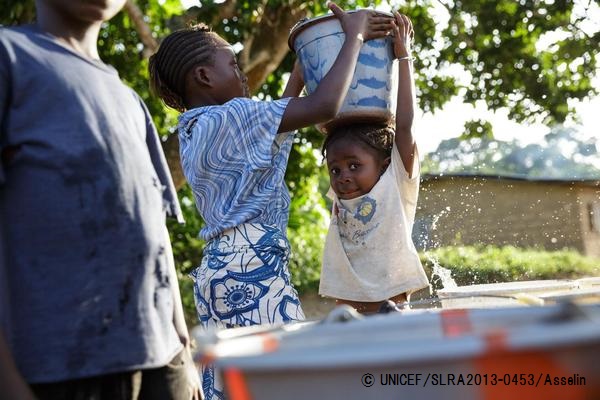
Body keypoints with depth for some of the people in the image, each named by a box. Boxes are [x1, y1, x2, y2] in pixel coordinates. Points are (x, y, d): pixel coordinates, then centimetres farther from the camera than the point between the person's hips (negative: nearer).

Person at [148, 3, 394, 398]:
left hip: (218, 269, 10)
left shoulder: (192, 131, 17)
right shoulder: (232, 117, -11)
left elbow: (281, 116, 30)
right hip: (253, 269, -10)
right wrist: (354, 35, -6)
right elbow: (325, 106, -19)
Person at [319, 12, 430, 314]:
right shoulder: (340, 195, 12)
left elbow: (404, 125, -7)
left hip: (391, 312, -4)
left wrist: (403, 57, -1)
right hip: (344, 313, 5)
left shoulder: (397, 185, -1)